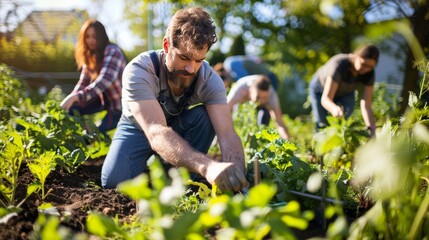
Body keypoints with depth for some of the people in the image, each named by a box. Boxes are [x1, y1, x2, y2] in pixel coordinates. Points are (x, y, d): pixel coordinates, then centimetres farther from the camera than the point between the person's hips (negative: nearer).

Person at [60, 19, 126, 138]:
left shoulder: (112, 52, -21)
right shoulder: (90, 55, 5)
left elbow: (105, 80, -36)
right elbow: (83, 82, 2)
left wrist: (76, 97, -45)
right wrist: (70, 99, -17)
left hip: (120, 102, -8)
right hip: (104, 98, 8)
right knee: (71, 109, -7)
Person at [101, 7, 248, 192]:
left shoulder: (209, 80, -27)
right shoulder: (139, 72, -37)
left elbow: (227, 135, -37)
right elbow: (156, 133, -52)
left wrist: (237, 179, -59)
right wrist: (207, 166, -70)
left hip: (180, 126, 2)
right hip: (140, 127, -2)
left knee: (203, 117, -30)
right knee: (114, 181, -27)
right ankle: (150, 166, 5)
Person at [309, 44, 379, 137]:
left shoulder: (369, 74, -30)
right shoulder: (338, 65, -43)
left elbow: (366, 105, -32)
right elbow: (325, 99, -48)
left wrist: (372, 130, -47)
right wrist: (334, 108, -71)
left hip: (345, 93, 3)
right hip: (321, 89, -2)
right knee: (322, 126, 1)